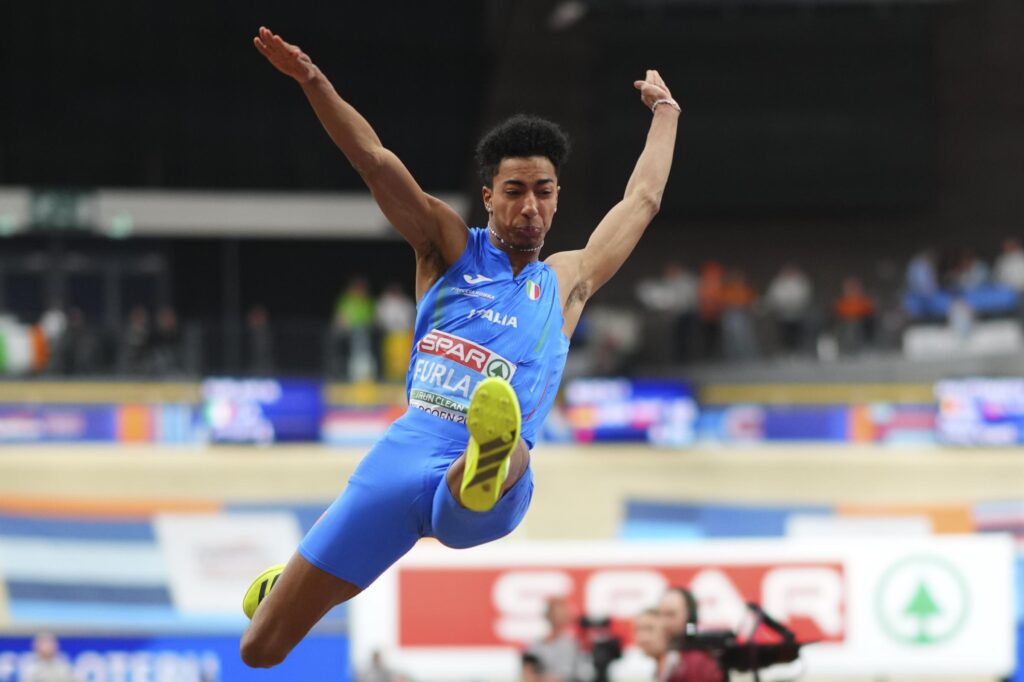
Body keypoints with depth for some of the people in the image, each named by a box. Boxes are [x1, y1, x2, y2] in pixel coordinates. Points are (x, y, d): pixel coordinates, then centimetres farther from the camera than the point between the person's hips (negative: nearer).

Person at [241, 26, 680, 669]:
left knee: (510, 449, -41)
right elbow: (375, 161, 2)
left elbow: (643, 200, 33)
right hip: (405, 456, 0)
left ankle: (487, 471, -76)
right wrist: (313, 82, -10)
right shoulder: (449, 248, 15)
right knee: (262, 648, -1)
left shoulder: (567, 282, 23)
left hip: (482, 499, 0)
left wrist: (665, 113, 43)